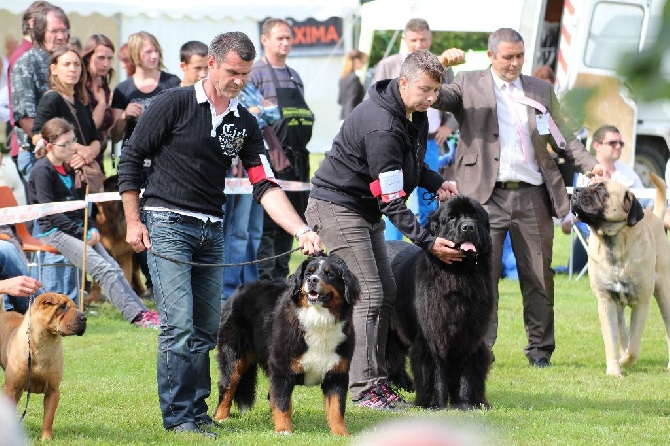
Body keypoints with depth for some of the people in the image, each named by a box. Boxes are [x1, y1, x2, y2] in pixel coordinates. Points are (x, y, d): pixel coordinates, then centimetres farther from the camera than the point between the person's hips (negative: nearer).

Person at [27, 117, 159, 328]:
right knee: (103, 269, -22)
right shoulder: (43, 170, -10)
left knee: (113, 267, -9)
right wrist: (82, 233, -16)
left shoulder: (67, 168, 16)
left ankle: (141, 310, -18)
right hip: (53, 232, -8)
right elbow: (50, 212, -16)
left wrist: (91, 229, 6)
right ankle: (136, 315, -29)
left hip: (76, 229, 8)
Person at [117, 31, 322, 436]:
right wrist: (133, 222, -5)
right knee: (179, 326, -11)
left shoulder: (245, 123, 8)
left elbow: (265, 185, 2)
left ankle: (198, 412, 14)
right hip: (167, 224, -5)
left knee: (207, 329, 6)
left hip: (212, 231, 6)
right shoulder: (174, 105, -7)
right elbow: (131, 159, -1)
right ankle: (178, 416, -5)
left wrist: (303, 231, -11)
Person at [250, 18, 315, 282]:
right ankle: (265, 278, -8)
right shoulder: (255, 73, -4)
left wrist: (302, 158, 17)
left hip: (297, 159, 8)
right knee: (267, 223, -9)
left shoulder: (295, 77, 19)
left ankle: (280, 277, 16)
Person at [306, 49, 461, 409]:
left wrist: (436, 183, -1)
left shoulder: (415, 113, 1)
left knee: (385, 294, 8)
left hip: (367, 210, 10)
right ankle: (364, 388, -12)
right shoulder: (381, 128, -29)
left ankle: (377, 381, 11)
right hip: (338, 207, -10)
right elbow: (391, 201, -29)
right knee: (368, 295, -14)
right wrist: (428, 242, -32)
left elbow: (410, 165, 18)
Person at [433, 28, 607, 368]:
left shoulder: (541, 90, 13)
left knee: (539, 276, 7)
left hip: (533, 196, 3)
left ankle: (540, 349, 18)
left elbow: (563, 137, 15)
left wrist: (591, 164, 0)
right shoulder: (468, 85, 6)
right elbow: (436, 97, -9)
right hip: (487, 196, -3)